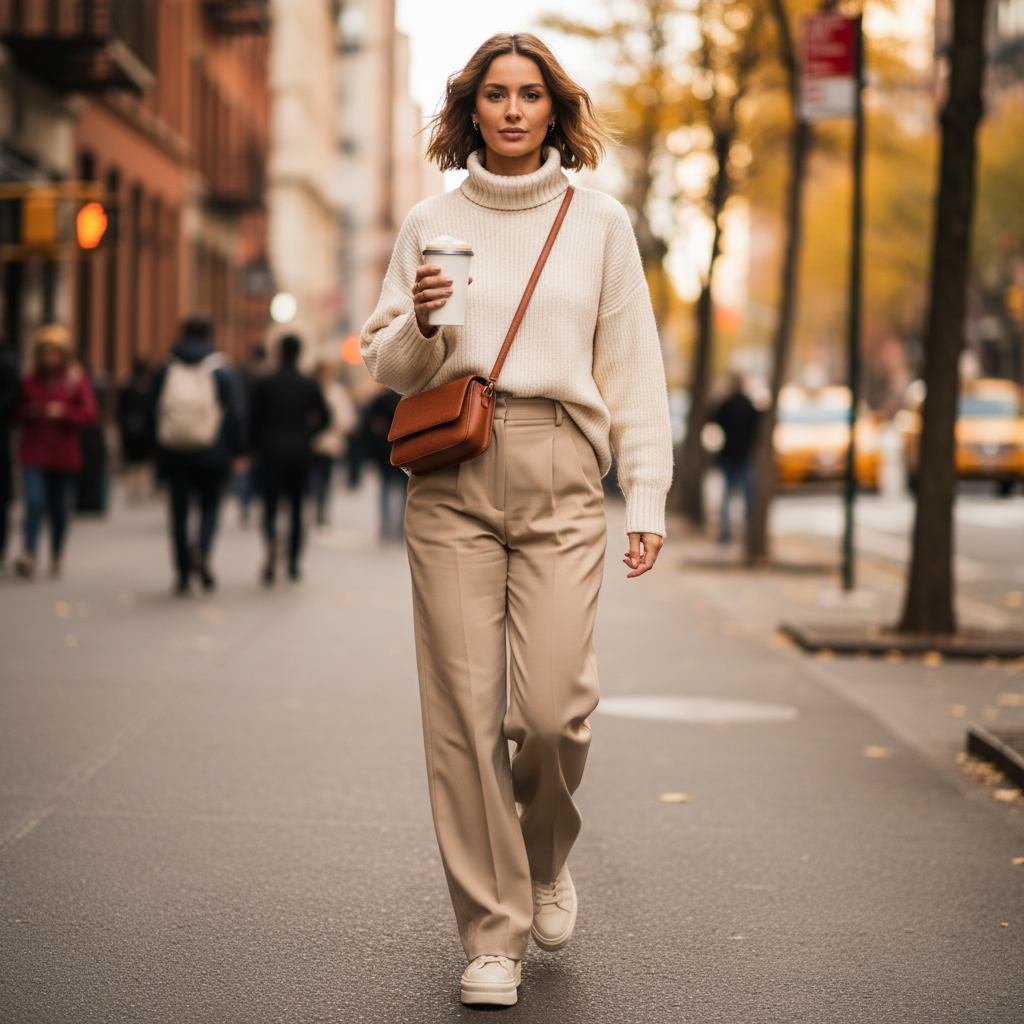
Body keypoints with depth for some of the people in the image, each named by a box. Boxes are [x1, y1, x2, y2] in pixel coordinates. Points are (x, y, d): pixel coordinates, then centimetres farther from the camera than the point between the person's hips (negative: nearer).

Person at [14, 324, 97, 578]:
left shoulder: (76, 378, -1)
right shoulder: (29, 380, 4)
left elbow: (88, 413, -5)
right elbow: (18, 412, 12)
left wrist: (63, 412, -19)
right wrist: (28, 413, -10)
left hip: (64, 456, 0)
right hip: (34, 455, 0)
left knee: (59, 508, 9)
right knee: (35, 503, -16)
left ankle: (57, 556, 23)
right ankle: (29, 554, -21)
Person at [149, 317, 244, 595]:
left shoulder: (165, 371, 3)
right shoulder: (220, 372, -3)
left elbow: (151, 412, 5)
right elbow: (234, 413, -4)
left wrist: (159, 447, 16)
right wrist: (237, 451, 3)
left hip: (173, 454, 1)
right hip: (211, 454, -1)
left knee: (179, 510, 7)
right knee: (210, 505, 13)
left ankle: (183, 573, 7)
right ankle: (202, 550, -14)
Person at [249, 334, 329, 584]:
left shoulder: (263, 384, -3)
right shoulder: (310, 385, 0)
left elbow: (254, 420, -2)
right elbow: (324, 417, 4)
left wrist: (256, 449, 10)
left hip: (271, 454, -1)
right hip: (300, 454, 1)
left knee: (270, 506, 1)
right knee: (297, 508, 12)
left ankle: (271, 543, -31)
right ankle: (293, 565, 13)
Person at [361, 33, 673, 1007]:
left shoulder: (598, 221, 9)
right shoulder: (432, 222, 10)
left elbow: (633, 367, 8)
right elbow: (386, 366, 12)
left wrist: (647, 496, 1)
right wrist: (420, 323, -10)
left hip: (560, 485, 0)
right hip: (452, 482, 1)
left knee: (552, 706, -9)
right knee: (465, 710, -3)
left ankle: (546, 855, 24)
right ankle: (492, 933, 9)